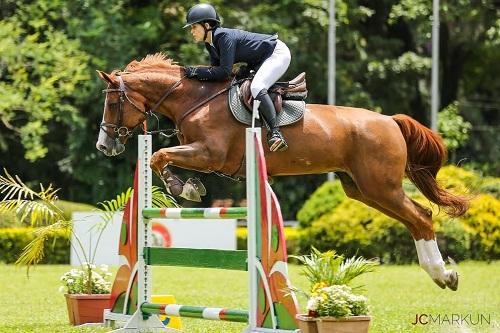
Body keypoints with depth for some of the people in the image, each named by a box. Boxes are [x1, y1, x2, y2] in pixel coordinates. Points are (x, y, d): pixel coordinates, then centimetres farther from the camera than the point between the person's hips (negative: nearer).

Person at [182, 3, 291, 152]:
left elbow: (224, 72, -31)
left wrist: (195, 71, -28)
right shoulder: (210, 44, 3)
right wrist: (195, 73, -9)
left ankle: (275, 133, -36)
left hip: (279, 53, -11)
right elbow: (215, 69, 6)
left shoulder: (225, 36, -26)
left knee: (256, 88, -30)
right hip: (260, 62, 11)